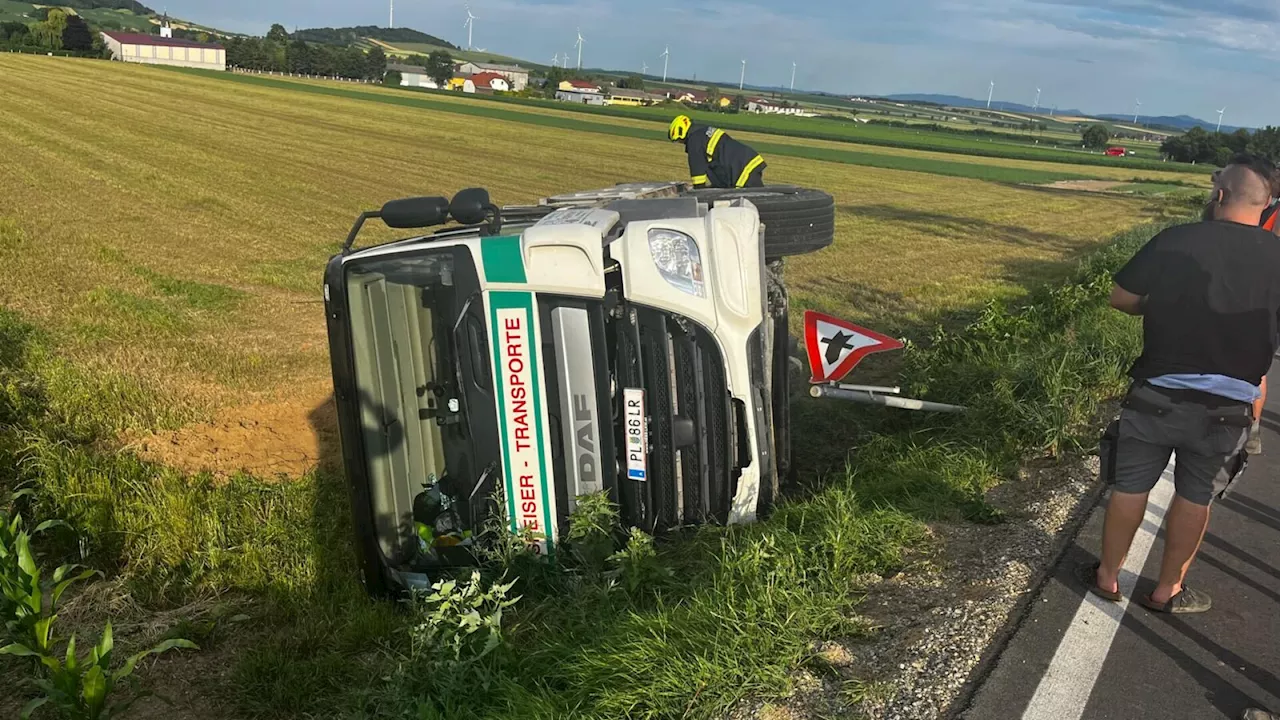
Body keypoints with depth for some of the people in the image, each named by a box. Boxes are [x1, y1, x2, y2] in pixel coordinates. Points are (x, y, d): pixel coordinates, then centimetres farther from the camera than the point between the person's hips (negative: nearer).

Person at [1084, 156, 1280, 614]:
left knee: (1130, 487, 14)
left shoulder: (1176, 241, -10)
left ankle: (1107, 577, 28)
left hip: (1158, 394, -1)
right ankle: (1168, 591, 30)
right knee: (1195, 498, 16)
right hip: (1229, 406, 1)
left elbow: (1120, 298, -3)